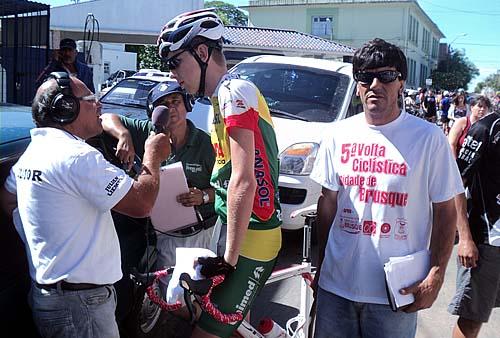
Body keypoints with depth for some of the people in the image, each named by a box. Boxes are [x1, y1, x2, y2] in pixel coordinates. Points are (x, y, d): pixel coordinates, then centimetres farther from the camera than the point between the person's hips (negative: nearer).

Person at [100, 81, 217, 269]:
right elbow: (107, 119, -2)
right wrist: (124, 135, -20)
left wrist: (204, 196, -22)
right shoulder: (149, 133, -2)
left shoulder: (205, 143, -7)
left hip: (201, 234, -1)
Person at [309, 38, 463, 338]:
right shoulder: (338, 135, 4)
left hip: (397, 291, -3)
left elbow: (445, 211, -3)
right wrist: (320, 265, 11)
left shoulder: (429, 138, -6)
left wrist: (436, 277, -10)